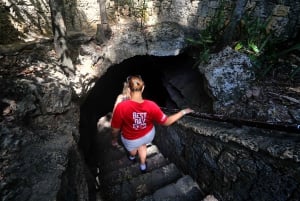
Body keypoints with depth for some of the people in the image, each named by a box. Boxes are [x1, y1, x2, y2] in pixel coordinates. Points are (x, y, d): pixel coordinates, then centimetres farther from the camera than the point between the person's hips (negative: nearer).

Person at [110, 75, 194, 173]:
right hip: (148, 134, 1)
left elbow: (115, 129, -23)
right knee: (142, 145, 37)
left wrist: (114, 138, 0)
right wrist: (183, 112, -7)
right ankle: (143, 165, 57)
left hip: (131, 139, -1)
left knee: (133, 146, 36)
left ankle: (132, 157, 71)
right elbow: (166, 122, -19)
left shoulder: (121, 107, -38)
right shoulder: (151, 106, -31)